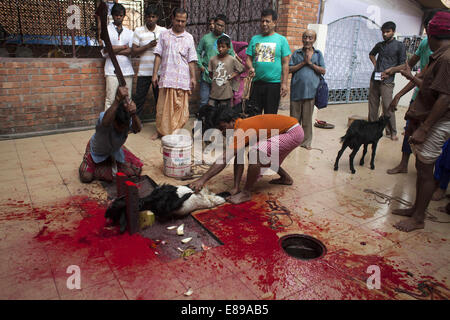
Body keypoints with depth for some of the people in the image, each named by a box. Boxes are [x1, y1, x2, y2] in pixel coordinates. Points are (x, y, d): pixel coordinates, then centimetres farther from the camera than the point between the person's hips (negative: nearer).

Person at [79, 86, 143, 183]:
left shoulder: (128, 120, -30)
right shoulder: (104, 117, -39)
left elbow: (137, 129, -51)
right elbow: (105, 122, -65)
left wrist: (133, 115, -73)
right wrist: (117, 100, -79)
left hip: (115, 150, 3)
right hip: (97, 152, -3)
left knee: (137, 169, -6)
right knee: (86, 177, -17)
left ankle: (113, 162, 21)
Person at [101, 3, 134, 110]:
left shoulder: (129, 32, 17)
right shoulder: (106, 30, 9)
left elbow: (130, 51, 2)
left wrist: (113, 50, -6)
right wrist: (124, 47, 1)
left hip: (127, 70, 3)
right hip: (112, 71, -3)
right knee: (110, 99, -7)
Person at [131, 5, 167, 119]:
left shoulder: (163, 31, 6)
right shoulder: (138, 31, 3)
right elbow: (133, 51, -1)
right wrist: (148, 46, -12)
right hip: (144, 71, -1)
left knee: (160, 98, 7)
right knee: (139, 98, 2)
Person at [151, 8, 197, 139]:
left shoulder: (189, 38, 10)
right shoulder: (164, 35, 9)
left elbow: (191, 60, 9)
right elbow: (158, 56, 7)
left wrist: (193, 77, 3)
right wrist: (154, 74, 1)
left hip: (183, 79, 0)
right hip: (166, 77, 0)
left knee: (180, 107, 1)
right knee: (163, 106, 2)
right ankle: (160, 131, 15)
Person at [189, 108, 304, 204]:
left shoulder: (241, 130, -25)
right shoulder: (242, 126, 4)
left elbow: (224, 159, -31)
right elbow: (239, 158, 0)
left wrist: (203, 179, -31)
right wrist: (235, 188, -5)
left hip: (293, 132, -10)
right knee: (262, 158, 24)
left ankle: (247, 193, -12)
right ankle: (285, 178, 42)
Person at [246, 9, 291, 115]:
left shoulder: (281, 40, 3)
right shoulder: (255, 39, 12)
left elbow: (285, 63, 0)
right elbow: (249, 58, 11)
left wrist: (284, 83, -8)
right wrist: (250, 68, -12)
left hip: (274, 83, -2)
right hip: (257, 82, 3)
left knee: (270, 115, 5)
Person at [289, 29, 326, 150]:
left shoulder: (318, 54, 9)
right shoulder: (296, 53, 9)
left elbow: (323, 71, 2)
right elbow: (290, 69, 0)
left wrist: (310, 63, -6)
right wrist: (303, 62, -8)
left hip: (310, 90, 0)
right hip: (296, 90, 0)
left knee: (307, 118, 6)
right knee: (295, 117, 7)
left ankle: (306, 141, 16)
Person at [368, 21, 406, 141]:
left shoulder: (399, 45, 0)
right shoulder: (379, 45, 14)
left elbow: (402, 65, -2)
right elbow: (371, 54, 35)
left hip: (387, 80, -5)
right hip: (375, 78, 5)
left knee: (387, 106, -9)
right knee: (373, 104, 8)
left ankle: (392, 132, -1)